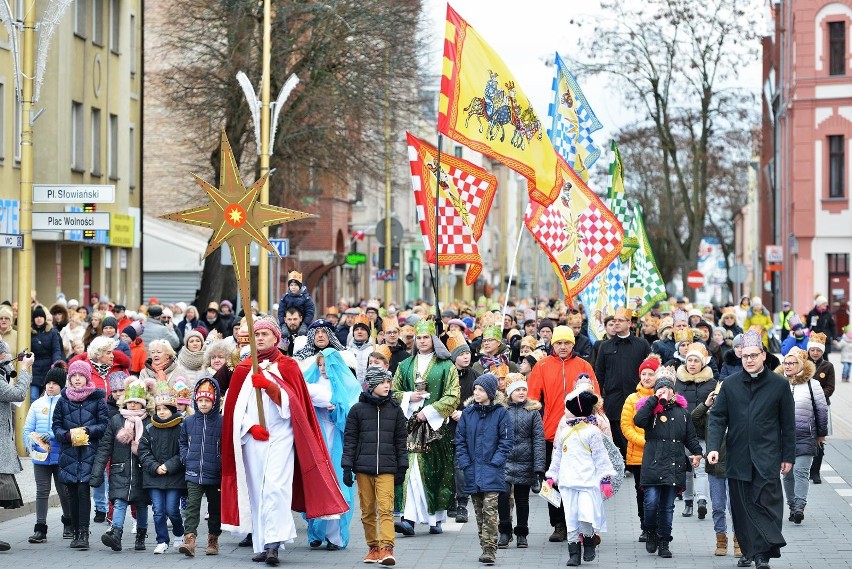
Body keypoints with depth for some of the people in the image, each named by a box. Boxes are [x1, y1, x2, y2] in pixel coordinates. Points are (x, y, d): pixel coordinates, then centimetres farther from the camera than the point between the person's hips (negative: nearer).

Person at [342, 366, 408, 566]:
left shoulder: (395, 409, 9)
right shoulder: (358, 409, 4)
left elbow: (401, 440, 13)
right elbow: (349, 440, 5)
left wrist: (402, 467, 9)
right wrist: (347, 467, 0)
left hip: (386, 469, 0)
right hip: (363, 467, 0)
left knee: (385, 508, -12)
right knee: (367, 510, 5)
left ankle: (387, 548, -18)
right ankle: (373, 547, 16)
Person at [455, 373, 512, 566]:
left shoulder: (501, 413, -1)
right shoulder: (468, 413, 9)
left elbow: (506, 442, -2)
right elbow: (460, 441, 10)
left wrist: (494, 463, -10)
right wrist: (465, 464, 0)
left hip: (492, 472, -4)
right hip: (472, 471, 4)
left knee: (490, 510, -13)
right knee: (479, 512, 9)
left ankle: (490, 550, -13)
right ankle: (486, 548, 17)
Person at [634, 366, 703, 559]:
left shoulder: (682, 412, 12)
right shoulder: (650, 409, 2)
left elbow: (690, 436, 18)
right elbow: (638, 421, -19)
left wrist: (697, 453, 2)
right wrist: (655, 399, -15)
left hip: (674, 466, 3)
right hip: (653, 464, -3)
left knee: (667, 506, 7)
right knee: (651, 502, -12)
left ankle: (664, 542, 15)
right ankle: (651, 533, 14)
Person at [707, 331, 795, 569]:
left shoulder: (779, 385, 3)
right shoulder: (730, 384, 6)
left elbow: (788, 424, 6)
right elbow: (718, 418, 5)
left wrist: (788, 456, 5)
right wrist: (713, 447, -8)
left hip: (767, 458, -2)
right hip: (738, 457, 2)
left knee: (767, 503, -10)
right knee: (741, 506, 6)